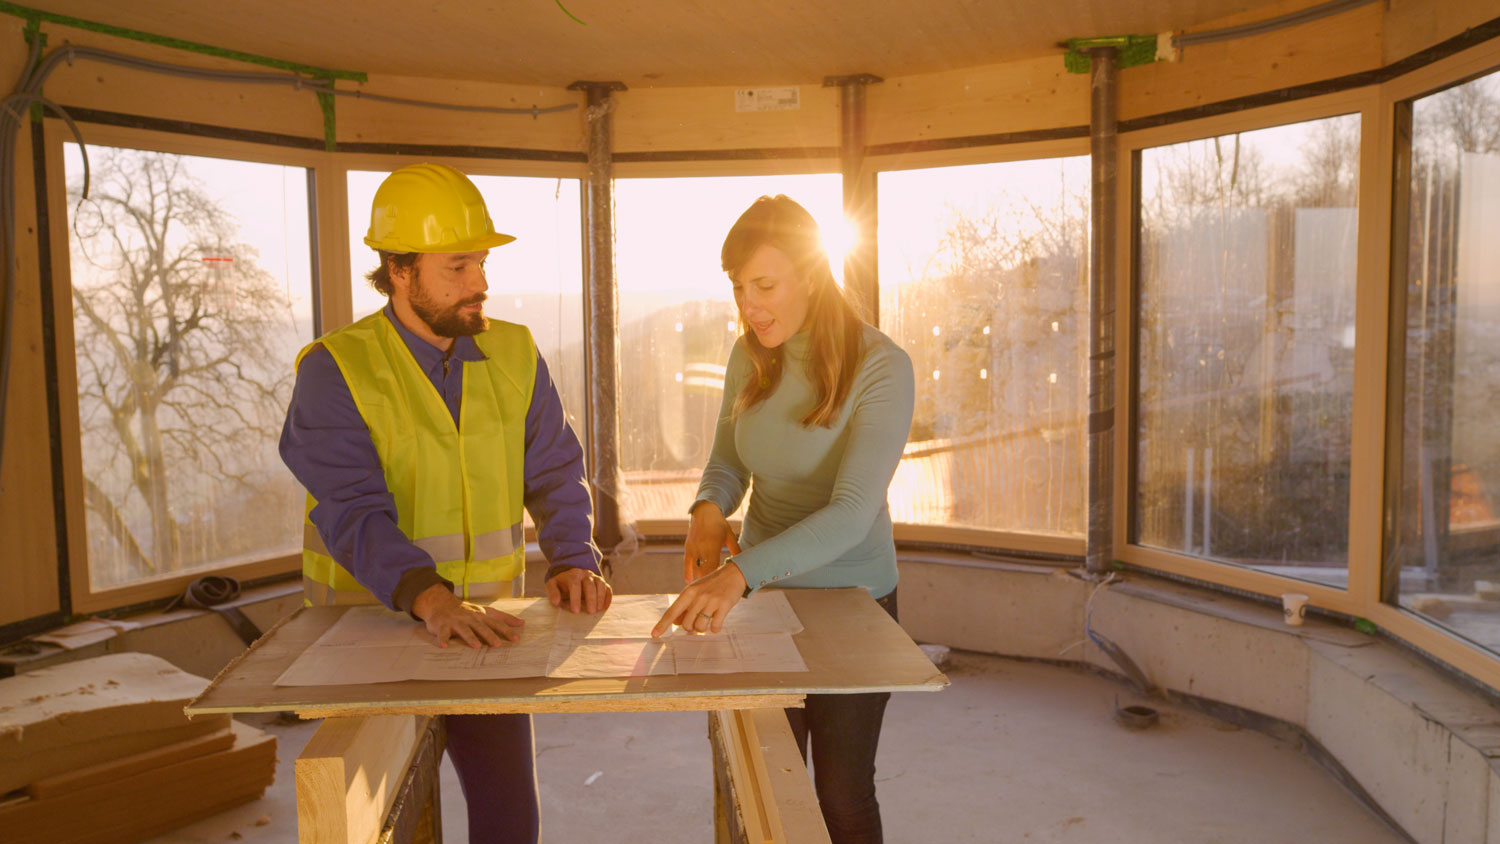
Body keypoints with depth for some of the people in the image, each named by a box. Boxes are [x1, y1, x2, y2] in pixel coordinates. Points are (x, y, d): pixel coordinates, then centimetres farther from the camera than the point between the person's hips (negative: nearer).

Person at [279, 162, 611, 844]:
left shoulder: (513, 355, 2)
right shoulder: (336, 371, -12)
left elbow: (556, 474, 2)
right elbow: (354, 511, -23)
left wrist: (573, 559, -17)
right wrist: (429, 598, -39)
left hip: (483, 627, 4)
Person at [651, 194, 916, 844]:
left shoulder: (881, 368, -21)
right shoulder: (750, 358, -3)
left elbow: (851, 513, -29)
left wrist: (741, 571, -43)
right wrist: (708, 509, -16)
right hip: (763, 595, 5)